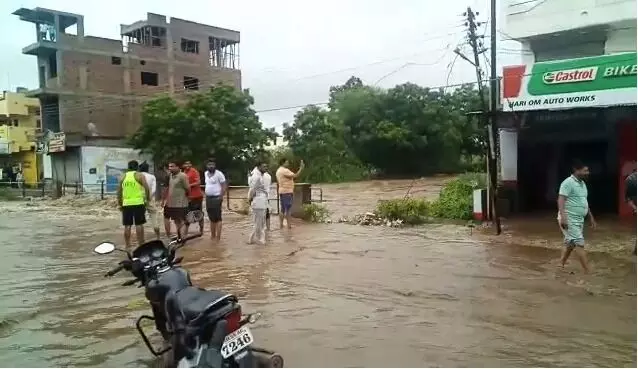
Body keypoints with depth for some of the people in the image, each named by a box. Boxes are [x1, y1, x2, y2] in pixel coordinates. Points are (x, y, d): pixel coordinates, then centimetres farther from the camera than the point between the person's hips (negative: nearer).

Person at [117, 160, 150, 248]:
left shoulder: (123, 177, 12)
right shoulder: (139, 175, 0)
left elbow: (119, 192, 12)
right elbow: (147, 188, -12)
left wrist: (120, 204, 19)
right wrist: (147, 199, -1)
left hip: (126, 203, 4)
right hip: (138, 203, -3)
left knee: (127, 225, 7)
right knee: (139, 224, 0)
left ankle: (127, 246, 9)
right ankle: (141, 245, 1)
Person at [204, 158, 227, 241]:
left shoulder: (219, 174, -10)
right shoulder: (206, 173, 12)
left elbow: (224, 186, -11)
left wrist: (221, 196, -16)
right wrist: (205, 192, 13)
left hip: (216, 198, -8)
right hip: (208, 198, 8)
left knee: (217, 219, -7)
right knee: (211, 219, 14)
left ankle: (218, 237, -5)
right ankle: (213, 236, 23)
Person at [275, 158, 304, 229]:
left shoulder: (278, 171, 16)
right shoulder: (285, 170, -14)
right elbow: (295, 176, -21)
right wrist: (301, 168, -15)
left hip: (281, 191, 9)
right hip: (287, 192, -9)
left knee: (282, 209, 11)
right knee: (288, 209, -6)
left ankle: (281, 224, 12)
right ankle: (289, 225, -5)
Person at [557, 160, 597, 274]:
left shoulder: (582, 183, 15)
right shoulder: (568, 182, -14)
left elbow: (584, 202, 24)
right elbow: (561, 200, -22)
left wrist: (591, 217, 24)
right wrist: (563, 217, -32)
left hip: (579, 219, 9)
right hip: (569, 219, -9)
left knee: (570, 244, 13)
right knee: (579, 243, -10)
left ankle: (561, 266, 24)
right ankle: (587, 272, -9)